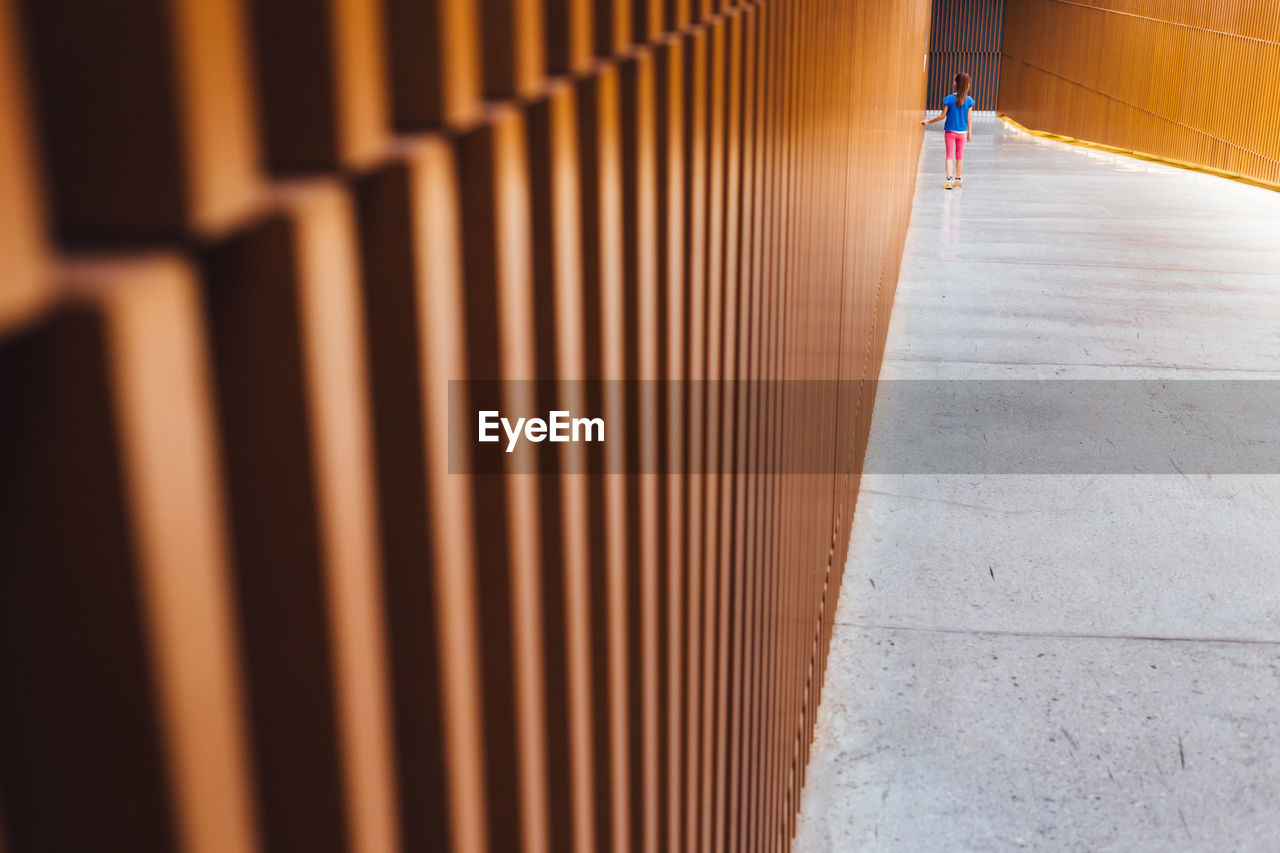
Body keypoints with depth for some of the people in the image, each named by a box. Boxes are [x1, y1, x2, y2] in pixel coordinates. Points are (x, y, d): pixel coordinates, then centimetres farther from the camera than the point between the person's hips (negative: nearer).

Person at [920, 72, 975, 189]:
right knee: (960, 156, 14)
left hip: (950, 131, -2)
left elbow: (942, 116, -7)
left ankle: (949, 179, -12)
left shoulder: (949, 99, -10)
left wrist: (928, 121, 5)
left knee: (950, 156, 1)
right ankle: (958, 179, 23)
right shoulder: (969, 100, -5)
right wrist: (970, 133, 8)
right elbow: (969, 119, -1)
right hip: (962, 132, 2)